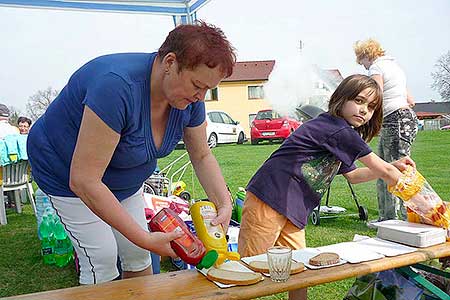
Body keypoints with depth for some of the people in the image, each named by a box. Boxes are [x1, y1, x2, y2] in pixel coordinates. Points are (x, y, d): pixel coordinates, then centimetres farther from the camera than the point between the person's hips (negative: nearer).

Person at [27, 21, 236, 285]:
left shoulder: (190, 98, -16)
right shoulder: (118, 86, -40)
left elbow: (202, 156, -2)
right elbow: (83, 181, -39)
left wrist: (225, 205, -18)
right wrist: (145, 238, -35)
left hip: (123, 181, 7)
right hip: (67, 175, -6)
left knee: (139, 254, 8)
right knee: (102, 262, -8)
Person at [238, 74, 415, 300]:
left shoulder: (342, 135, 18)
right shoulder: (338, 130, -13)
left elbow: (352, 175, 30)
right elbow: (384, 172, -8)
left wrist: (393, 167, 21)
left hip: (292, 212, 10)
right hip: (268, 204, -10)